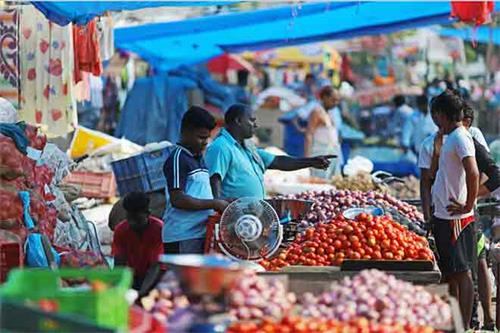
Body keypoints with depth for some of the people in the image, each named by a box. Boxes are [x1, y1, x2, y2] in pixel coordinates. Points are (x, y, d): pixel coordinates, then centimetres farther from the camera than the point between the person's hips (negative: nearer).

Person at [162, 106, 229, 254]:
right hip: (182, 236, -9)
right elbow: (177, 200, -19)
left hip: (200, 232, 9)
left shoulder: (199, 159, 18)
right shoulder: (177, 159, -10)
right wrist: (214, 204, -17)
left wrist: (220, 203, 8)